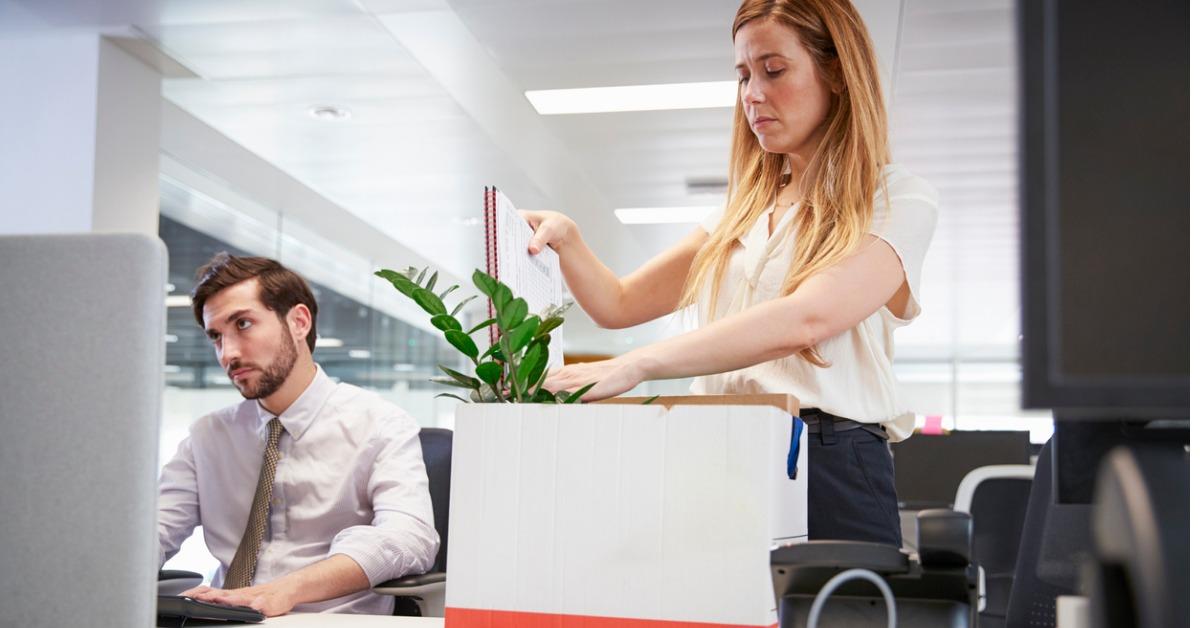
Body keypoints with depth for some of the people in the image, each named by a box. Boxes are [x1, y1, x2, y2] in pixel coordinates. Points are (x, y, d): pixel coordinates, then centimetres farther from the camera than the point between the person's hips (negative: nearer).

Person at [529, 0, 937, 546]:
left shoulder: (898, 200, -3)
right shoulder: (744, 211, 19)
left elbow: (807, 318, -21)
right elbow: (618, 304, 19)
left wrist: (634, 366, -29)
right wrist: (566, 238, -3)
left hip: (832, 467, -5)